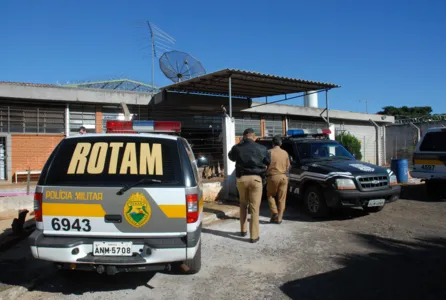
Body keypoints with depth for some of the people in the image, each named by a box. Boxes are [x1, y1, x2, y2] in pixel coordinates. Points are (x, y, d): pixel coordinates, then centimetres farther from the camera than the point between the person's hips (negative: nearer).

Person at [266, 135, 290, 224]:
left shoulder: (269, 152, -6)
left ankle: (274, 213, 2)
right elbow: (288, 166, 11)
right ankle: (279, 218, 9)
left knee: (270, 195, 16)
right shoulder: (285, 153, 5)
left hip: (273, 176, -3)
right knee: (281, 199, 8)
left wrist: (266, 173, 13)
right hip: (283, 177, 3)